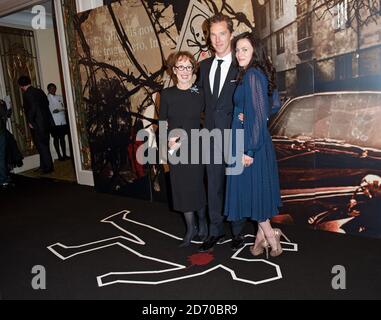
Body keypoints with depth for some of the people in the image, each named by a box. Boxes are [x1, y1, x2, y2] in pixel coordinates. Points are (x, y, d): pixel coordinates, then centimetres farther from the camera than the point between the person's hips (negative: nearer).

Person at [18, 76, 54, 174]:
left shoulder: (27, 94, -14)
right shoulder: (39, 91, 9)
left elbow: (32, 108, -22)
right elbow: (46, 103, 13)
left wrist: (30, 121, -12)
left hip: (37, 125, -8)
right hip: (46, 122, 8)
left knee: (42, 146, 0)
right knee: (44, 145, 15)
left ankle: (48, 167, 5)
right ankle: (44, 166, 25)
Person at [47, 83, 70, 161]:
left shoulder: (59, 97, 15)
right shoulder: (47, 98, 0)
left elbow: (64, 108, 14)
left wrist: (59, 110, -5)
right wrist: (53, 111, -22)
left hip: (62, 120, 5)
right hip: (54, 122, -4)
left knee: (62, 137, 8)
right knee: (56, 138, 1)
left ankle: (64, 155, 14)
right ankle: (59, 156, 7)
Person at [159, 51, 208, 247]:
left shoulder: (199, 94, -2)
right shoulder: (166, 94, 3)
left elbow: (195, 123, -5)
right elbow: (162, 122, 3)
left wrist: (180, 140, -13)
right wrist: (169, 141, -10)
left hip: (194, 148, -2)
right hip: (174, 150, 2)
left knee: (196, 185, 3)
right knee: (181, 187, 8)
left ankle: (202, 221, 29)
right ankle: (191, 228, 24)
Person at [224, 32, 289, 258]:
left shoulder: (252, 75, -16)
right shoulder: (256, 74, 12)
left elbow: (258, 114, -21)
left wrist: (249, 150, -20)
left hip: (250, 143, -10)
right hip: (255, 142, 10)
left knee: (252, 189, 2)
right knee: (258, 189, 15)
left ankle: (270, 237, 15)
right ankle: (263, 236, 27)